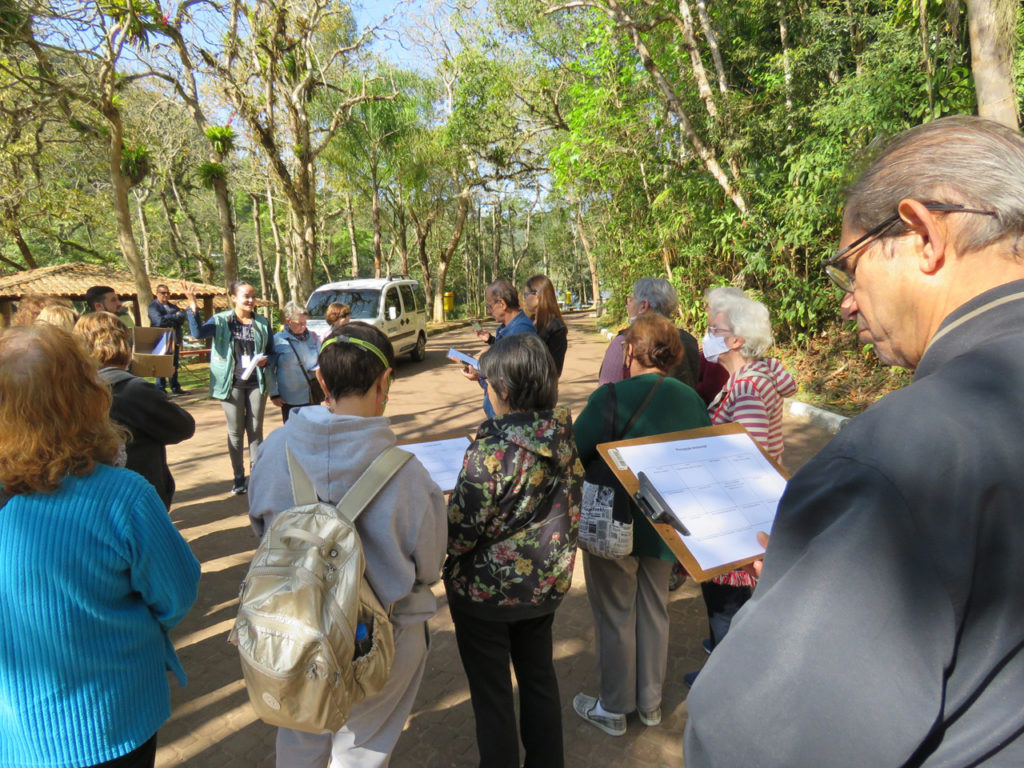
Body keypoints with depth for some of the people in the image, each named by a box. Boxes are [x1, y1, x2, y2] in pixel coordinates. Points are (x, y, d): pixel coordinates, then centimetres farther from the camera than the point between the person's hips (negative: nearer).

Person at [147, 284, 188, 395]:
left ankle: (175, 388, 20)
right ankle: (161, 389, -3)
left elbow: (182, 319, 2)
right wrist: (175, 317, -6)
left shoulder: (174, 307, 19)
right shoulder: (153, 306, 0)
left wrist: (168, 318, -13)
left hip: (174, 341, 6)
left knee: (174, 366, 12)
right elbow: (159, 321, -17)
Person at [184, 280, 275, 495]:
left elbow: (271, 352, 12)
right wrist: (193, 307, -28)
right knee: (235, 431, 6)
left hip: (256, 381, 2)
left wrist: (265, 360, -10)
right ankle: (238, 476, 17)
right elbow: (198, 333, -18)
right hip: (232, 383, -1)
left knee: (255, 429, 8)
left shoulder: (262, 323, 6)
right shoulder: (221, 320, -1)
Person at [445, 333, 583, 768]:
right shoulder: (564, 438, -9)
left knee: (492, 695, 15)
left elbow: (460, 532, -22)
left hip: (488, 592, -6)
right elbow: (569, 510, 3)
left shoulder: (491, 452, -28)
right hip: (547, 584, 6)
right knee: (539, 678, 25)